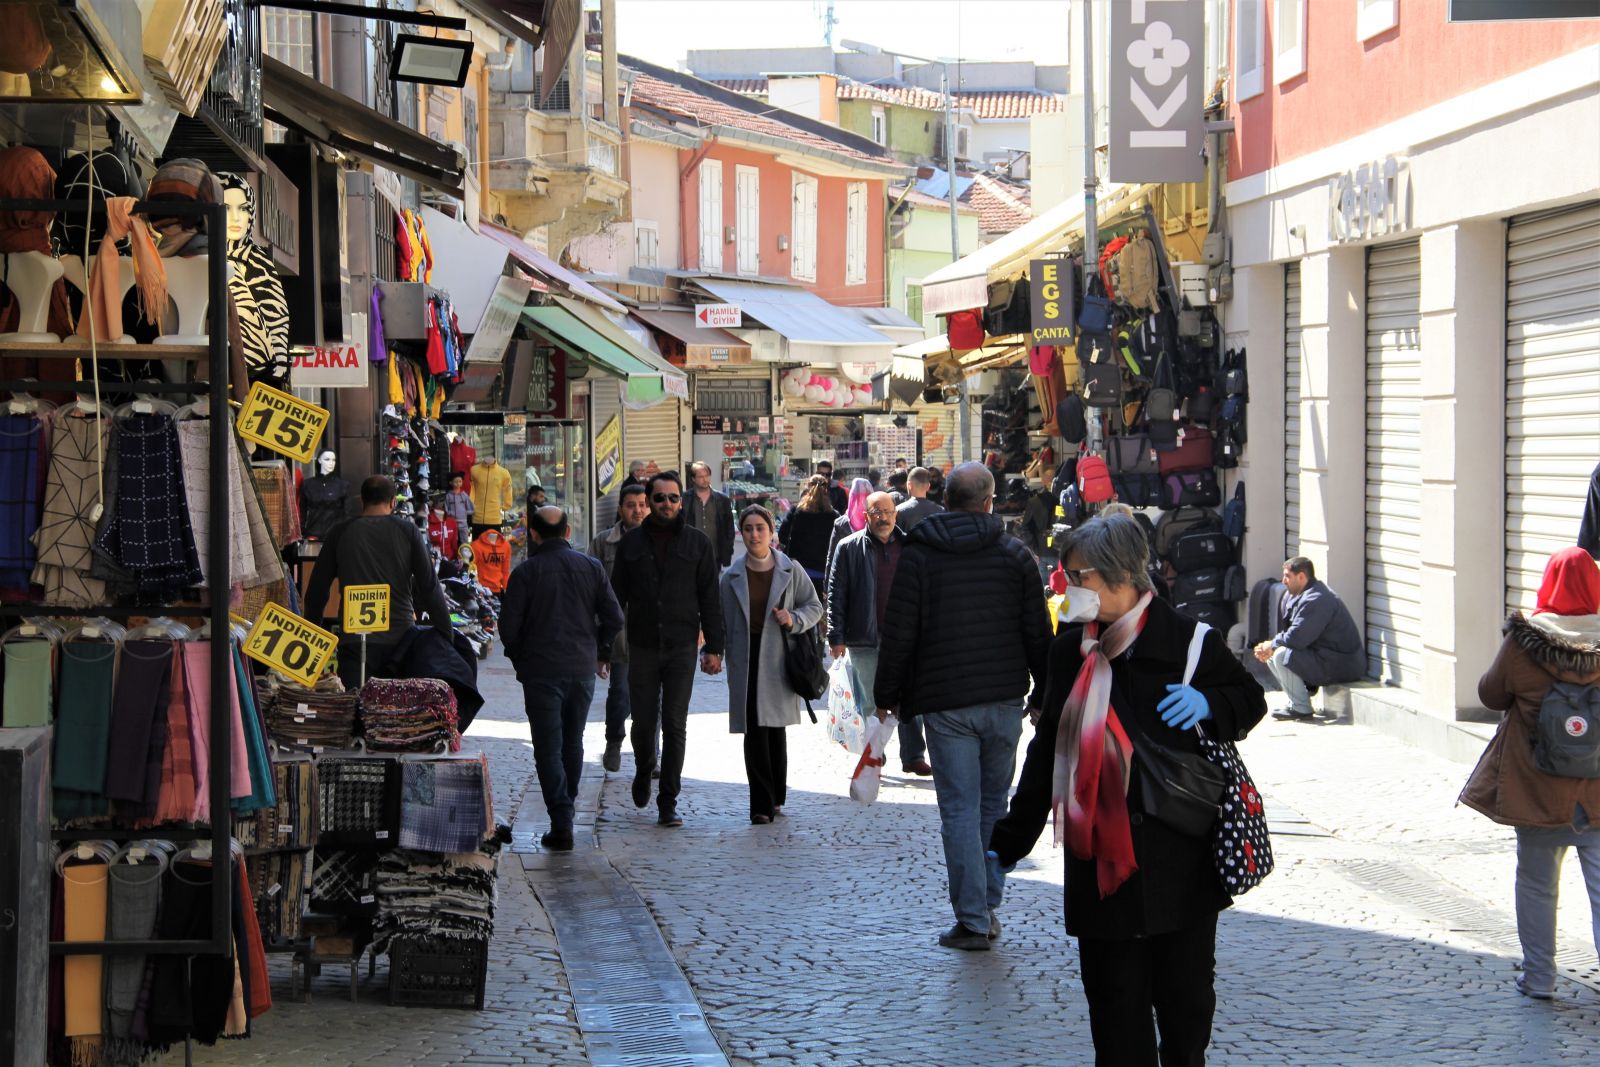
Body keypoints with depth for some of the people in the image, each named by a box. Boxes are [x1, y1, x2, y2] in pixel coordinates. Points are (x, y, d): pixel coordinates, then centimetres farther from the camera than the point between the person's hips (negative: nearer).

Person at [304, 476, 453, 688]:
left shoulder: (341, 533, 7)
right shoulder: (408, 531, 4)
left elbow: (317, 590, 11)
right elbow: (430, 587, 2)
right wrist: (446, 638, 6)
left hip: (355, 640, 0)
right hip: (400, 637, 0)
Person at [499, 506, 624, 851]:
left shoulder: (525, 572, -7)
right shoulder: (591, 567, 2)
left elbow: (509, 625, -9)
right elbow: (614, 618, 1)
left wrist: (519, 659, 9)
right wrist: (601, 652, 17)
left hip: (541, 671, -3)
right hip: (582, 669, 4)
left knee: (548, 748, -1)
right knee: (573, 743, 19)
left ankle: (561, 825, -11)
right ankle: (565, 811, 29)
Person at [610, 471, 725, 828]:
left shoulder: (697, 543, 4)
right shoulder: (631, 543, 6)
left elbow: (709, 599, 4)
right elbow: (616, 597, 8)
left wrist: (713, 648, -2)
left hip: (682, 647, -1)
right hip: (642, 647, 1)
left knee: (675, 725, -3)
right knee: (643, 721, 5)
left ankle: (668, 802, 2)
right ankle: (644, 771, 36)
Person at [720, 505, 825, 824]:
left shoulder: (791, 571, 4)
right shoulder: (732, 576, 5)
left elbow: (814, 606, 10)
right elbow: (725, 622, 8)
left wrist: (794, 619, -10)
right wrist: (730, 661, 3)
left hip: (778, 660, 0)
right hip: (746, 663, 0)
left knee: (775, 729, 5)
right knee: (754, 734, -6)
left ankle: (774, 798, 20)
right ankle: (762, 804, -2)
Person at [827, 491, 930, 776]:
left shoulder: (908, 547, 8)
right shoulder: (849, 548, -1)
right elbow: (836, 594, -3)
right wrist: (836, 637, -8)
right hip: (864, 640, -2)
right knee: (871, 701, 5)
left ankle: (913, 756, 14)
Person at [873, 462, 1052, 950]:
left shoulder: (918, 555, -3)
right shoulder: (1014, 554, 3)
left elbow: (898, 633, -4)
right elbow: (1038, 632, 4)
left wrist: (887, 695, 6)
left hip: (946, 705, -2)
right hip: (1004, 699, 2)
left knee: (959, 809, 0)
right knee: (994, 803, 15)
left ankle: (973, 921, -1)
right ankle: (987, 907, 20)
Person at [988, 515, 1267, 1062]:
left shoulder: (1185, 641, -6)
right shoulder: (1069, 650, 9)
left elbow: (1250, 699, 7)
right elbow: (1047, 752, 16)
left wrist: (1208, 705, -17)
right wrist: (1008, 842, 16)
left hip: (1177, 858, -3)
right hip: (1098, 859, 4)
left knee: (1183, 993, 7)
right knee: (1112, 998, 3)